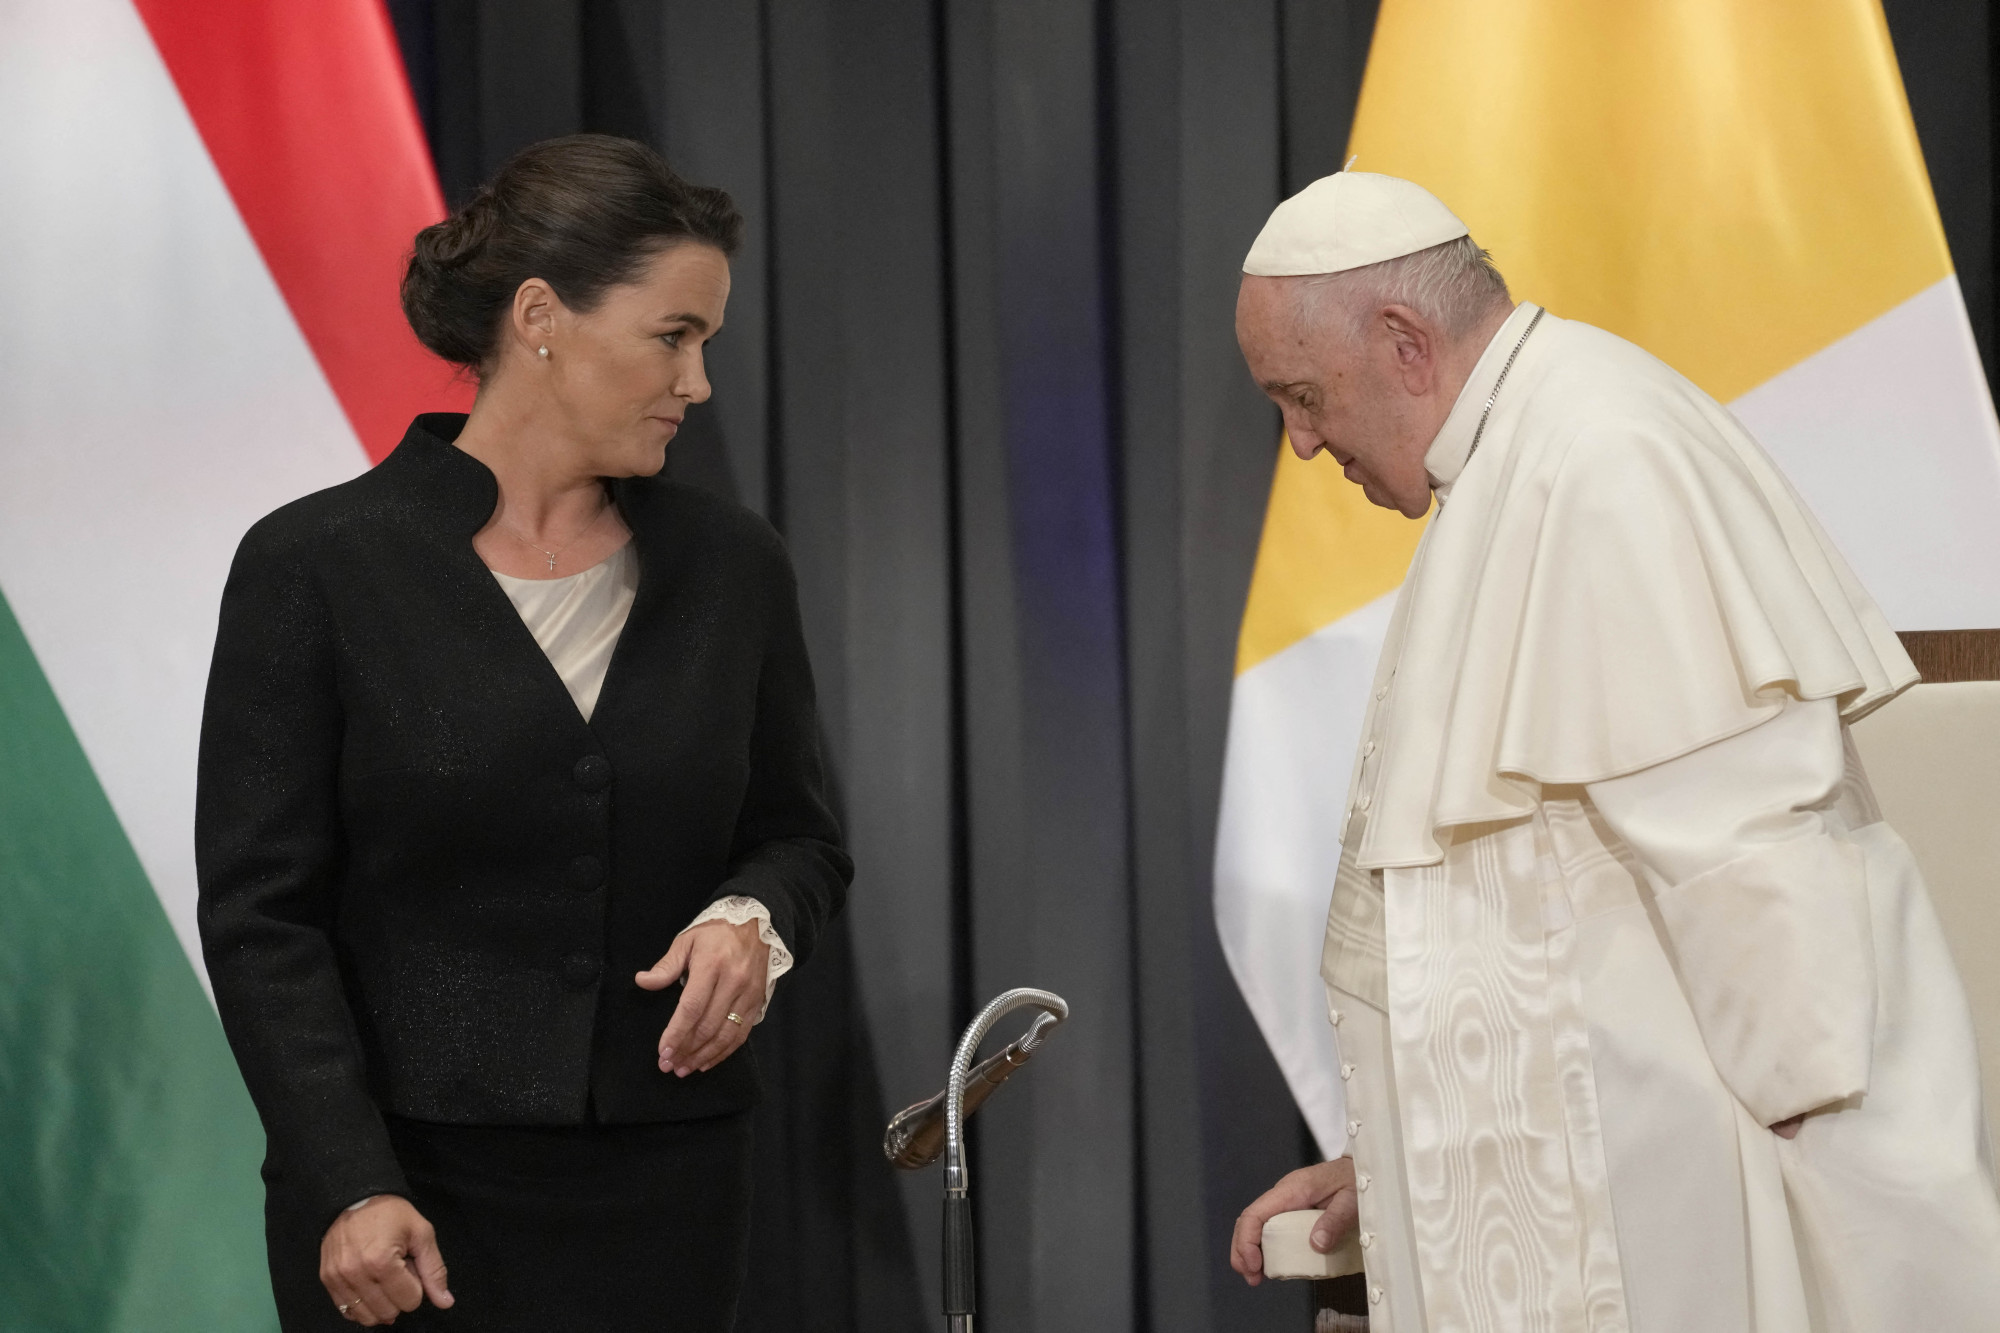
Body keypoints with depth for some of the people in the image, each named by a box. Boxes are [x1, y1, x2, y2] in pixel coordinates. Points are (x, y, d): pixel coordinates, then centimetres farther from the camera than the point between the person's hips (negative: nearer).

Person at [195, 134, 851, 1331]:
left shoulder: (731, 567, 6)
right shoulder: (317, 566, -5)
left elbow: (801, 838, 16)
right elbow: (260, 910, -6)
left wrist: (754, 920, -7)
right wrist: (348, 1188, -14)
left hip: (664, 1189, 3)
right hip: (407, 1193, -3)